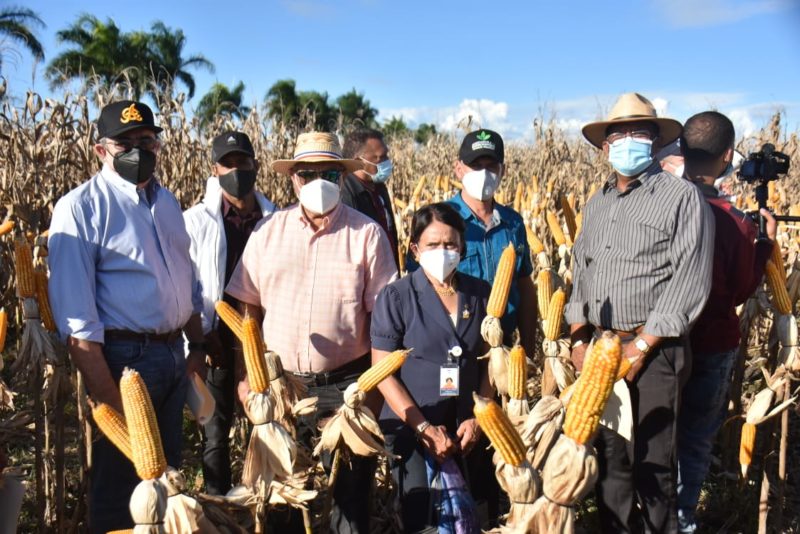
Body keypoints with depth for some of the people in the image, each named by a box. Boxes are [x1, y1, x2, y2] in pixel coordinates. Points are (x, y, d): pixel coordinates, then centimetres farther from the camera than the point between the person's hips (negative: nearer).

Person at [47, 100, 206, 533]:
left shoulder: (166, 201, 9)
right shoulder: (81, 207, -14)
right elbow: (75, 312, -20)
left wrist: (196, 346, 15)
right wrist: (105, 390, -23)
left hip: (172, 354, 7)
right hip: (123, 356, -7)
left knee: (167, 475, 22)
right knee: (119, 482, 9)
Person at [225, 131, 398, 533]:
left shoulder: (366, 233, -4)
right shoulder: (268, 231, 3)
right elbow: (248, 309, 6)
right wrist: (244, 375, 3)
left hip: (347, 384, -2)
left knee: (351, 486, 10)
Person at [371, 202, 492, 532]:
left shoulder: (480, 294, 1)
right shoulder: (396, 297, -9)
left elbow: (488, 362, 7)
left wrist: (478, 418, -4)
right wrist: (425, 428, -13)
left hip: (467, 431, 3)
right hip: (412, 429, -3)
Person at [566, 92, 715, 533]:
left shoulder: (682, 197, -6)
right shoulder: (596, 204, 15)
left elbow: (689, 279, -13)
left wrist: (642, 344, -15)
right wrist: (578, 335, 5)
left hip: (654, 351, -6)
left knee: (651, 462, 1)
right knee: (609, 455, 13)